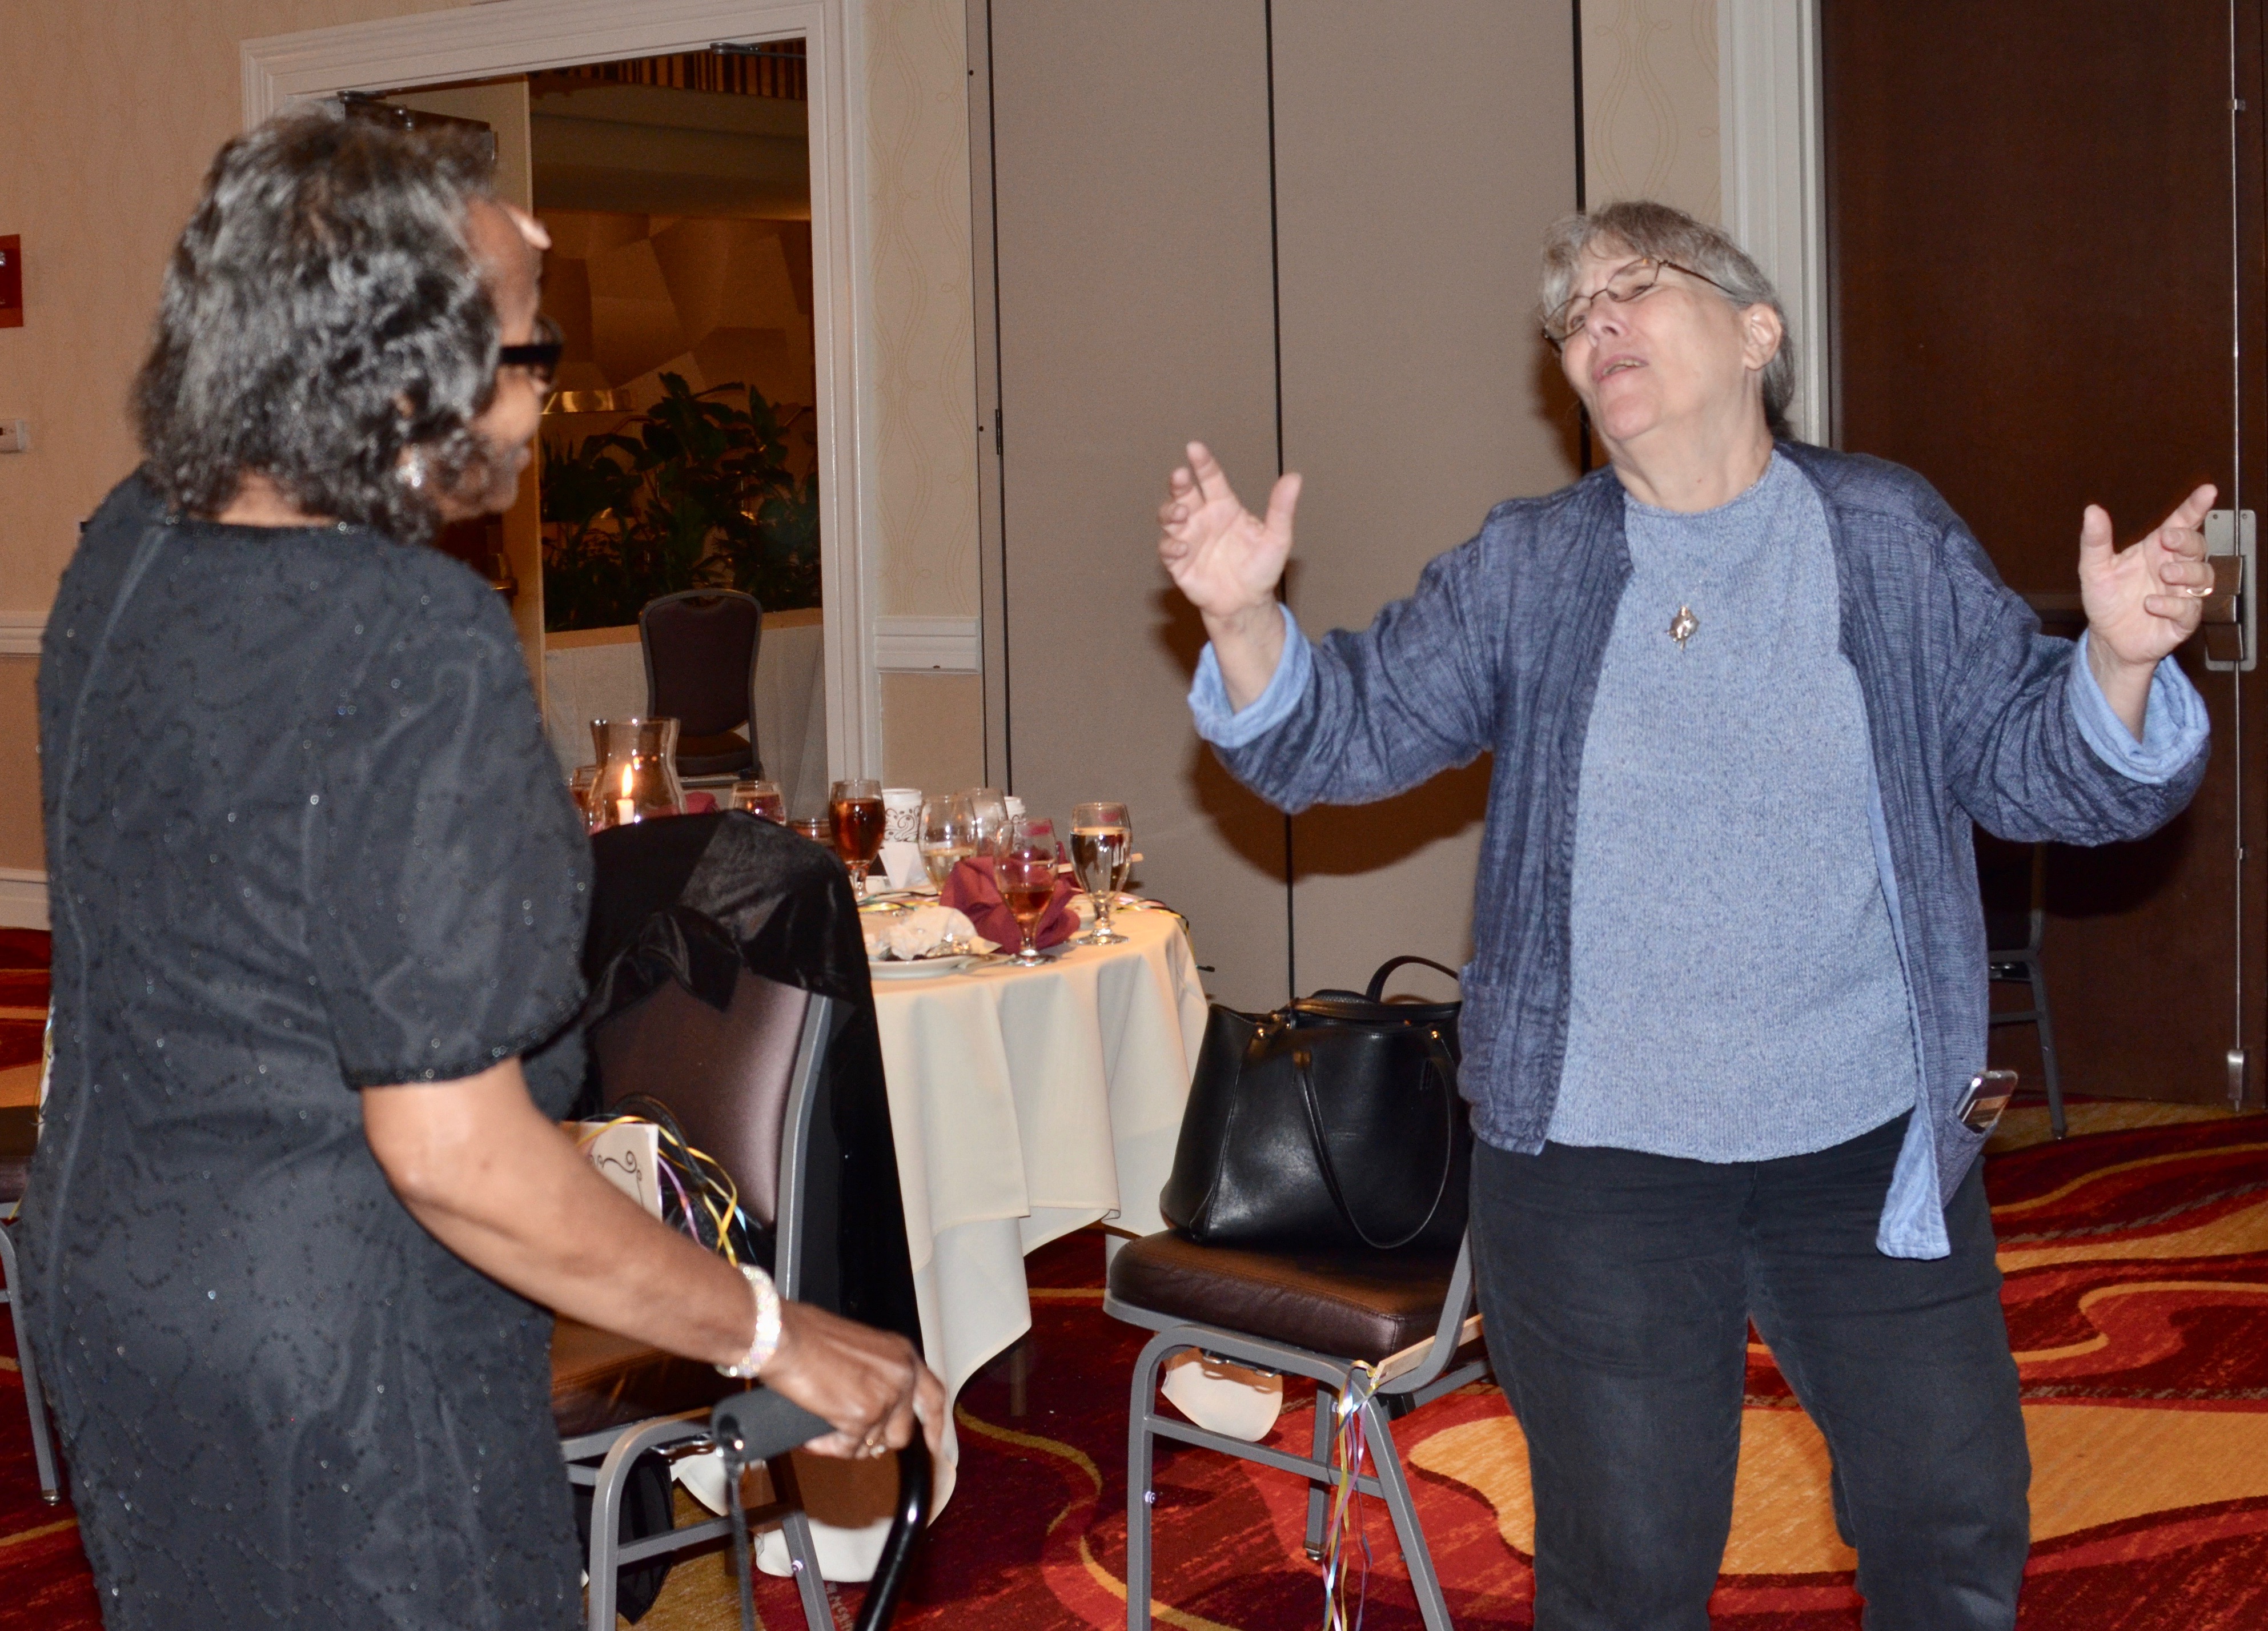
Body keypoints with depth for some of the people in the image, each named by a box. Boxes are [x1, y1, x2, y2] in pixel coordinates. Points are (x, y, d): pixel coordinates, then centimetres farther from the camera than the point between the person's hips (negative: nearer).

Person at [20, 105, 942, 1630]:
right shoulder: (421, 650, -29)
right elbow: (451, 1151, -29)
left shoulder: (131, 544, -2)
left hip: (104, 1277, 9)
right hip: (341, 1361, -9)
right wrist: (775, 1334, -21)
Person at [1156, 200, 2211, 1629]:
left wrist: (2119, 659, -24)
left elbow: (2037, 771, -3)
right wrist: (1247, 618, -21)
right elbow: (1347, 735, -3)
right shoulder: (1525, 571, 0)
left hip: (1873, 1147, 1)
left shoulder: (1892, 539, 0)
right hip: (1597, 1159, 0)